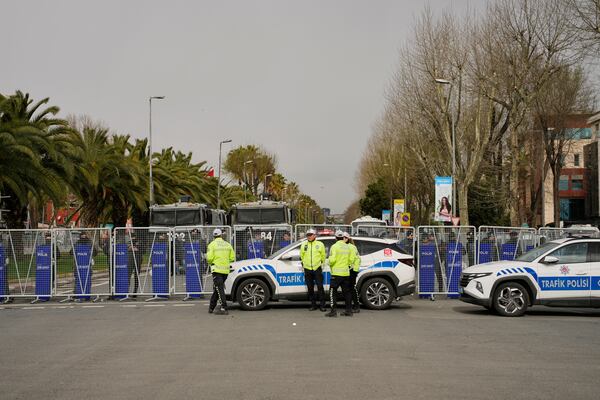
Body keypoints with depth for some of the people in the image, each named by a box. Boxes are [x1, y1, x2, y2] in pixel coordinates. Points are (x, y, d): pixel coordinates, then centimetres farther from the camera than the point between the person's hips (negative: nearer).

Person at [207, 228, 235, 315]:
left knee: (219, 289, -6)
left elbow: (209, 258, -13)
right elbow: (232, 258, 5)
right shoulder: (227, 244, 9)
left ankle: (224, 308, -15)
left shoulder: (212, 244, -4)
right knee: (217, 288, 16)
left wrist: (210, 262, 8)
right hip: (226, 270, 5)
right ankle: (211, 307, 23)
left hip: (217, 269, -5)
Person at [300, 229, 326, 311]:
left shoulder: (320, 244, 3)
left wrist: (321, 264, 10)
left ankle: (322, 305, -1)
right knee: (310, 288, 6)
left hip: (317, 269, -3)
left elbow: (323, 256, 10)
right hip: (307, 269, 3)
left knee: (320, 287, -6)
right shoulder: (303, 245, 9)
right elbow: (301, 256, 17)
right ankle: (313, 305, 14)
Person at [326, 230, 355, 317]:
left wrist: (330, 264, 1)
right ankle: (349, 310, 14)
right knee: (346, 292, 13)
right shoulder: (347, 247, 7)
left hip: (336, 272, -6)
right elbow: (351, 260, 9)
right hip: (346, 273, 6)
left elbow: (332, 259, -19)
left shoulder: (335, 246, -12)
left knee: (332, 291, -1)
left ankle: (334, 311, -7)